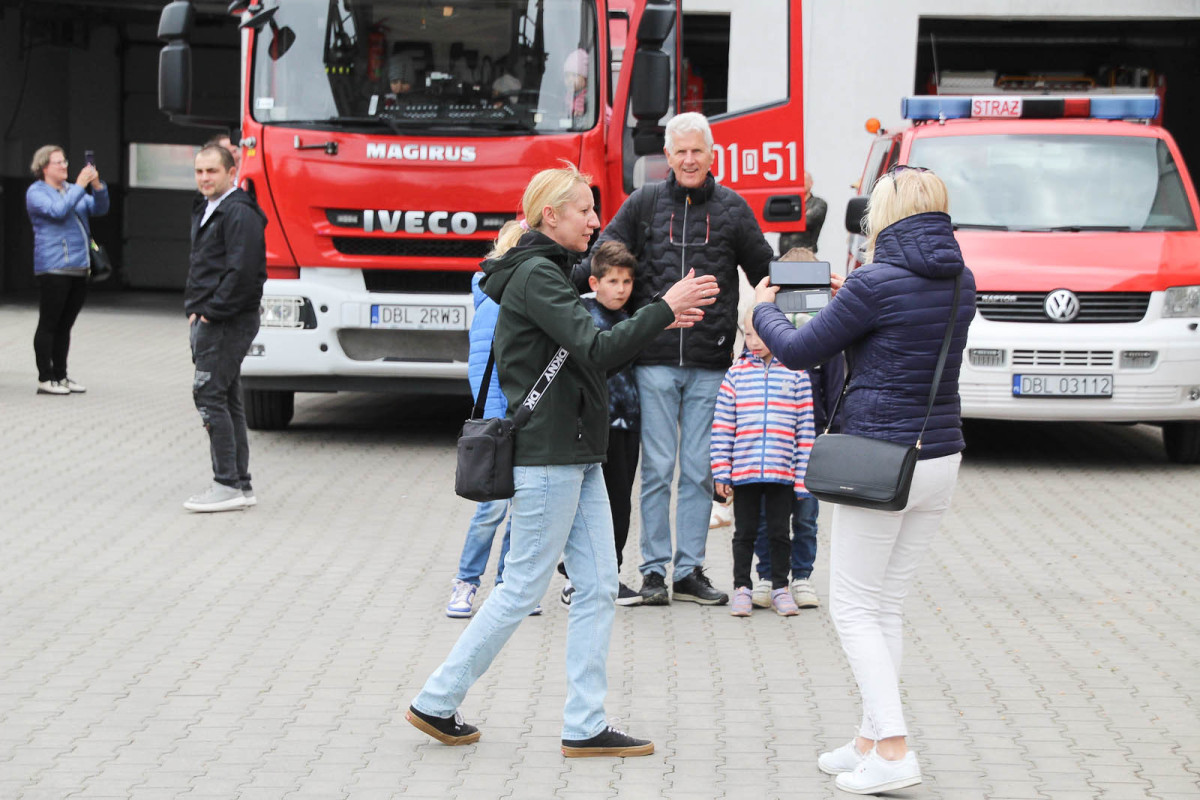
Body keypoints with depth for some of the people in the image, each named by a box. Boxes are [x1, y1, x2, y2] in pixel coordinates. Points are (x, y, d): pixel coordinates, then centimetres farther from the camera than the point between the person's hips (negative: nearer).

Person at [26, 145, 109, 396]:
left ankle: (60, 376, 16)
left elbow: (99, 209, 13)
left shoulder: (72, 189, 19)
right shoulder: (36, 192, -2)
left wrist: (97, 185, -4)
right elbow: (57, 210, -19)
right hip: (53, 269, -7)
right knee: (49, 325, -3)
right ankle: (45, 379, 0)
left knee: (65, 325, 10)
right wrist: (80, 186, -16)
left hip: (78, 269, 7)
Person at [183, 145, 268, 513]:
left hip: (228, 323, -10)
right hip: (208, 321, 10)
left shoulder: (240, 213, -14)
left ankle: (227, 485, -11)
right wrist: (193, 309, 13)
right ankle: (241, 484, 16)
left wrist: (210, 312, -17)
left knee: (209, 395, -13)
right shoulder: (206, 211, 19)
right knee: (226, 400, 11)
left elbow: (243, 272, -22)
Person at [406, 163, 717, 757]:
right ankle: (435, 703, 10)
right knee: (523, 588, -2)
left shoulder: (548, 271, 17)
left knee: (598, 585, 7)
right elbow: (596, 351, -23)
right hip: (546, 457, -10)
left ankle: (585, 727, 10)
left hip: (576, 457, 10)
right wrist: (664, 309, -19)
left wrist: (657, 320, 11)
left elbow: (588, 347, 21)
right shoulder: (535, 275, -14)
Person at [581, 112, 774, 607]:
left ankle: (691, 570, 12)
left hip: (711, 364, 1)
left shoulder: (732, 208, 8)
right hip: (655, 359, -1)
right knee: (657, 467, 1)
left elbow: (765, 274, 14)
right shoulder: (643, 205, 7)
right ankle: (654, 571, 8)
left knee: (699, 471, 4)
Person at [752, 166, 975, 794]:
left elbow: (799, 352, -7)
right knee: (887, 607, 16)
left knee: (854, 609, 2)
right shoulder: (960, 282, 6)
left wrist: (764, 309, 13)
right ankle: (871, 740, 20)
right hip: (942, 457, 7)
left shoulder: (876, 283, -16)